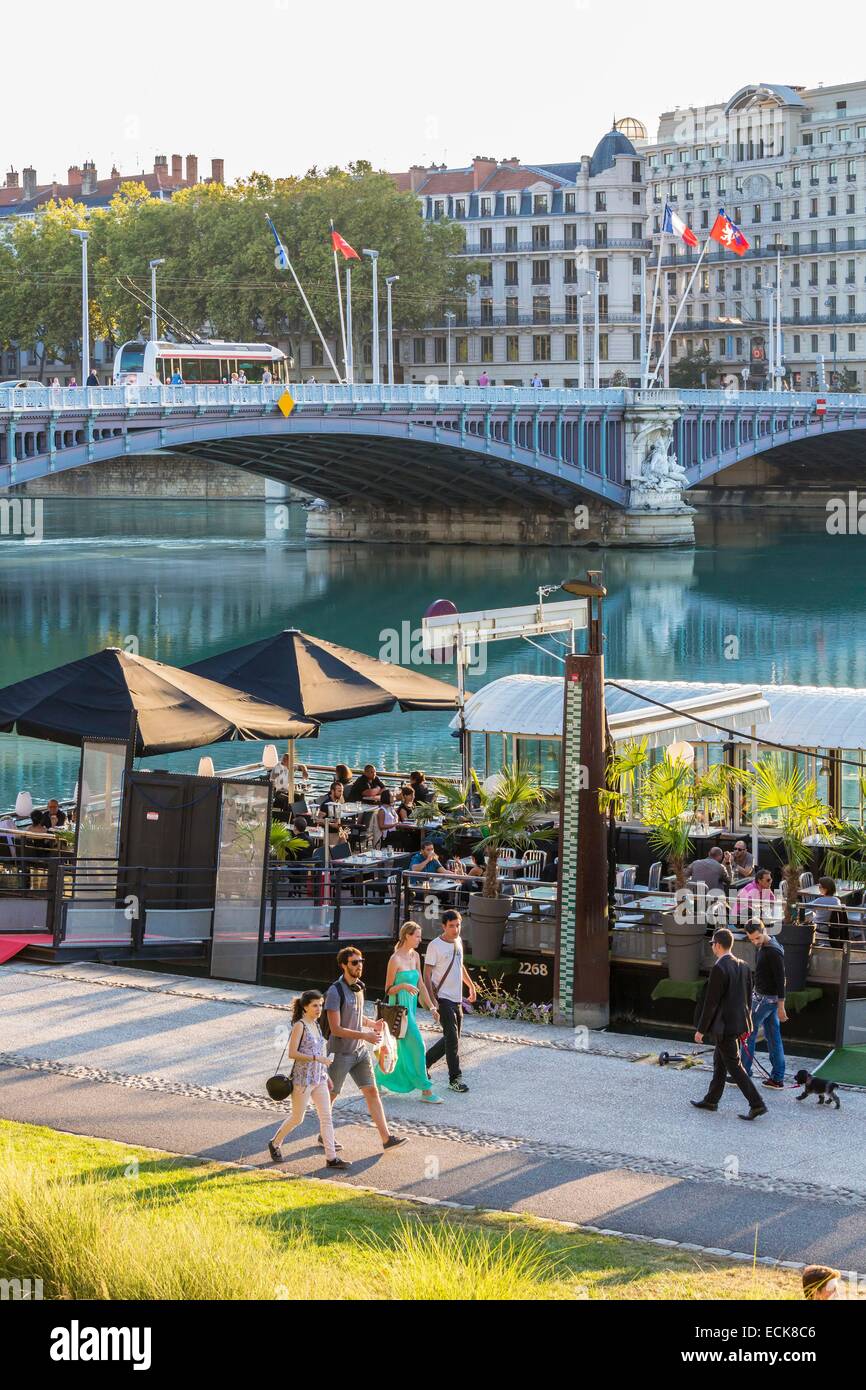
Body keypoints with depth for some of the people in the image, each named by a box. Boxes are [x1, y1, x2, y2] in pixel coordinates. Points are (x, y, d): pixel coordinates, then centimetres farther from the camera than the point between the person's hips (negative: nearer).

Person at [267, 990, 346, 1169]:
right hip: (303, 1079, -7)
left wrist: (325, 1074, 19)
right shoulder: (299, 1026, -14)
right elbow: (292, 1053, -20)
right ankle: (274, 1144, 27)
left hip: (319, 1078, 7)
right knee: (297, 1118, 5)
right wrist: (317, 1058, -25)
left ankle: (331, 1157, 1)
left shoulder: (316, 1025, 10)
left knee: (326, 1117, 1)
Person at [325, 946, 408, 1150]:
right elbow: (336, 1029, -22)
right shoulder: (335, 992, -19)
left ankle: (386, 1138, -2)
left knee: (372, 1091, 0)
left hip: (360, 1051, 7)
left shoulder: (359, 987, 6)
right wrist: (365, 1035, -26)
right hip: (340, 1053, -7)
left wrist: (372, 1024, 2)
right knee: (330, 1095, 9)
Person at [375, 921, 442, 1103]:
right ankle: (426, 1091, -6)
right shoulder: (395, 960, -14)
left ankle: (378, 1079, 28)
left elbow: (420, 984, 15)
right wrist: (403, 986, -27)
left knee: (402, 1047, 14)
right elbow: (388, 990, -9)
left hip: (411, 1006, 9)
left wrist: (431, 1006, 13)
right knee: (416, 1046, -9)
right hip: (400, 1006, -9)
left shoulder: (415, 956, 9)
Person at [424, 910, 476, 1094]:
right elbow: (427, 974, -12)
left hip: (457, 998, 8)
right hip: (443, 998, -8)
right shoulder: (435, 945, -12)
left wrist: (471, 986, 27)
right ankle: (455, 1079, -6)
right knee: (452, 1038, -10)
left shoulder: (458, 941, 10)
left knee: (452, 1039, 12)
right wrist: (432, 999, -19)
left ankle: (425, 1061, 28)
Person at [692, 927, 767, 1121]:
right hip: (739, 1023, 9)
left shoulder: (719, 969, -21)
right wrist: (745, 1021, 22)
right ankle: (711, 1100, 31)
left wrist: (701, 1030, -11)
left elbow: (711, 1002, -19)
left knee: (734, 1066, -3)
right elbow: (748, 997, 12)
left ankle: (757, 1104, -7)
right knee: (719, 1062, 20)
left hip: (724, 1026, -9)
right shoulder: (743, 966, 5)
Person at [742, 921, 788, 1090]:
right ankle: (778, 1079, 11)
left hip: (765, 998, -9)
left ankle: (744, 1075, 8)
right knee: (773, 1037, 9)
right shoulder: (761, 947, 9)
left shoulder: (774, 952, -21)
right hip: (765, 997, 9)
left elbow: (780, 979, -22)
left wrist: (781, 1007, -22)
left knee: (748, 1034, 0)